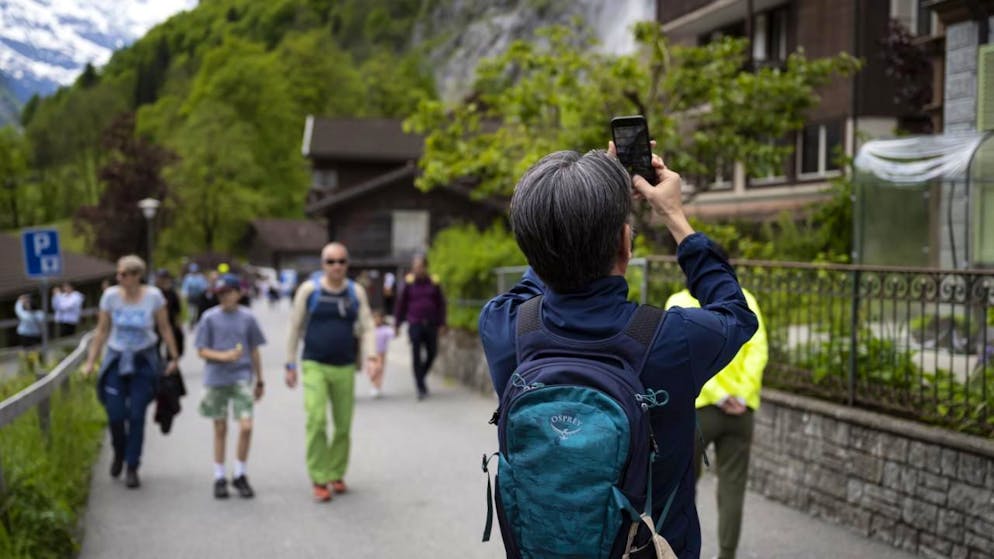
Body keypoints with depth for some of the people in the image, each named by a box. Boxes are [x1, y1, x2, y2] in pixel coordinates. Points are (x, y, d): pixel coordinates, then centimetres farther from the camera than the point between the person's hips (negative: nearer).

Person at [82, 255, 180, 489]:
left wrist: (174, 357, 2)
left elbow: (165, 328, 1)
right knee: (115, 415, -3)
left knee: (136, 416, -3)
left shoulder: (153, 296, -10)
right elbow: (102, 331, 2)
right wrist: (91, 361, 3)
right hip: (116, 360, 1)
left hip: (143, 362, -1)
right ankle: (119, 453, 28)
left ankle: (132, 468, 10)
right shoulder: (111, 295, -7)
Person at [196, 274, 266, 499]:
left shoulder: (247, 317, 3)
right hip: (216, 379, 0)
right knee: (220, 429, 7)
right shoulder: (209, 318, 0)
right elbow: (202, 351, -1)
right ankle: (219, 478, 19)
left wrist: (259, 381, 14)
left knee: (246, 426, -10)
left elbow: (254, 352, 10)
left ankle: (240, 476, 8)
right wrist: (223, 356, -18)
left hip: (242, 378, 0)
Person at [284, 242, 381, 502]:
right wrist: (290, 365, 2)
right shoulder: (309, 290, -2)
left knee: (344, 425, 6)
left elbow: (366, 328, 4)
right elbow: (295, 328, 3)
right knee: (316, 420, -15)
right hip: (315, 366, -3)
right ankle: (319, 480, -6)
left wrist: (371, 356, -13)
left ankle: (336, 474, 24)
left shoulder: (356, 292, 5)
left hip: (345, 368, 3)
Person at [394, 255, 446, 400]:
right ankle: (421, 388, -1)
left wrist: (441, 323, 3)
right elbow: (401, 304, 6)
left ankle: (422, 376, 34)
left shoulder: (433, 283, 3)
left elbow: (441, 303, 8)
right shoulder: (409, 283, 0)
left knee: (432, 353, 8)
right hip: (415, 324, -2)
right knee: (416, 355, -5)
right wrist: (397, 324, 6)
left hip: (431, 324, 2)